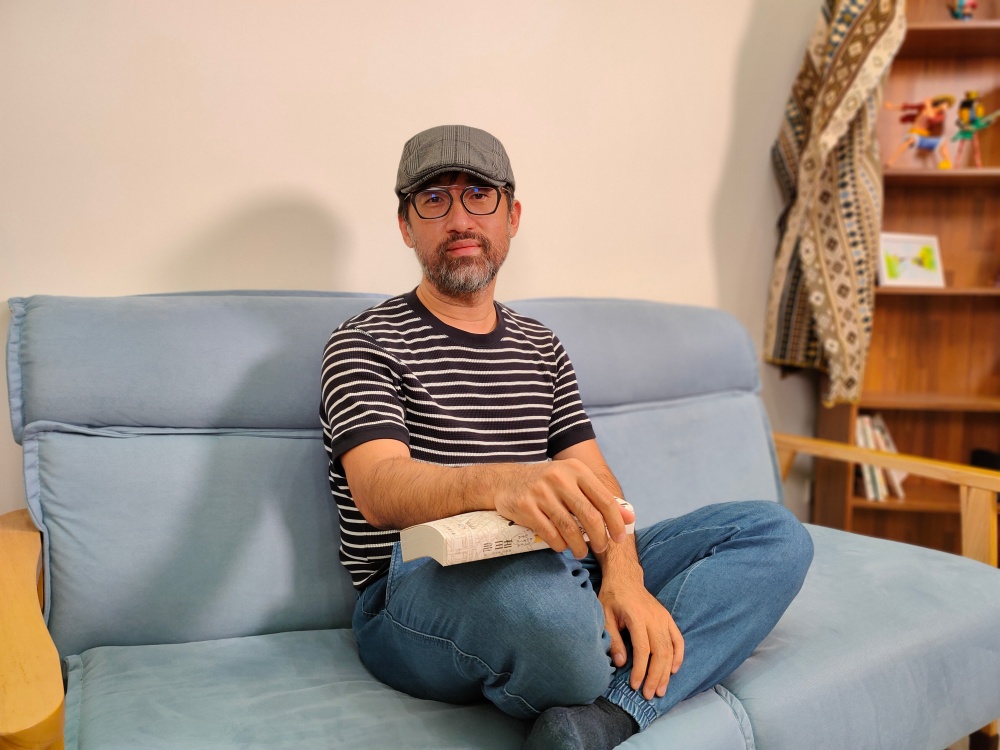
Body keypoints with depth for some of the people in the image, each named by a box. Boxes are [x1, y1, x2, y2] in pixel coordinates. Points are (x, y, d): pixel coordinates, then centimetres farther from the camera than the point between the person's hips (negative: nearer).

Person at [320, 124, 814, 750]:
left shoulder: (542, 347, 18)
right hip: (417, 599, -5)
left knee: (778, 533, -7)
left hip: (560, 568, 6)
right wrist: (500, 481, -40)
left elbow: (595, 482, 8)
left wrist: (623, 574, -15)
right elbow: (378, 490, -18)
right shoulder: (366, 343, 1)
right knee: (542, 593, -41)